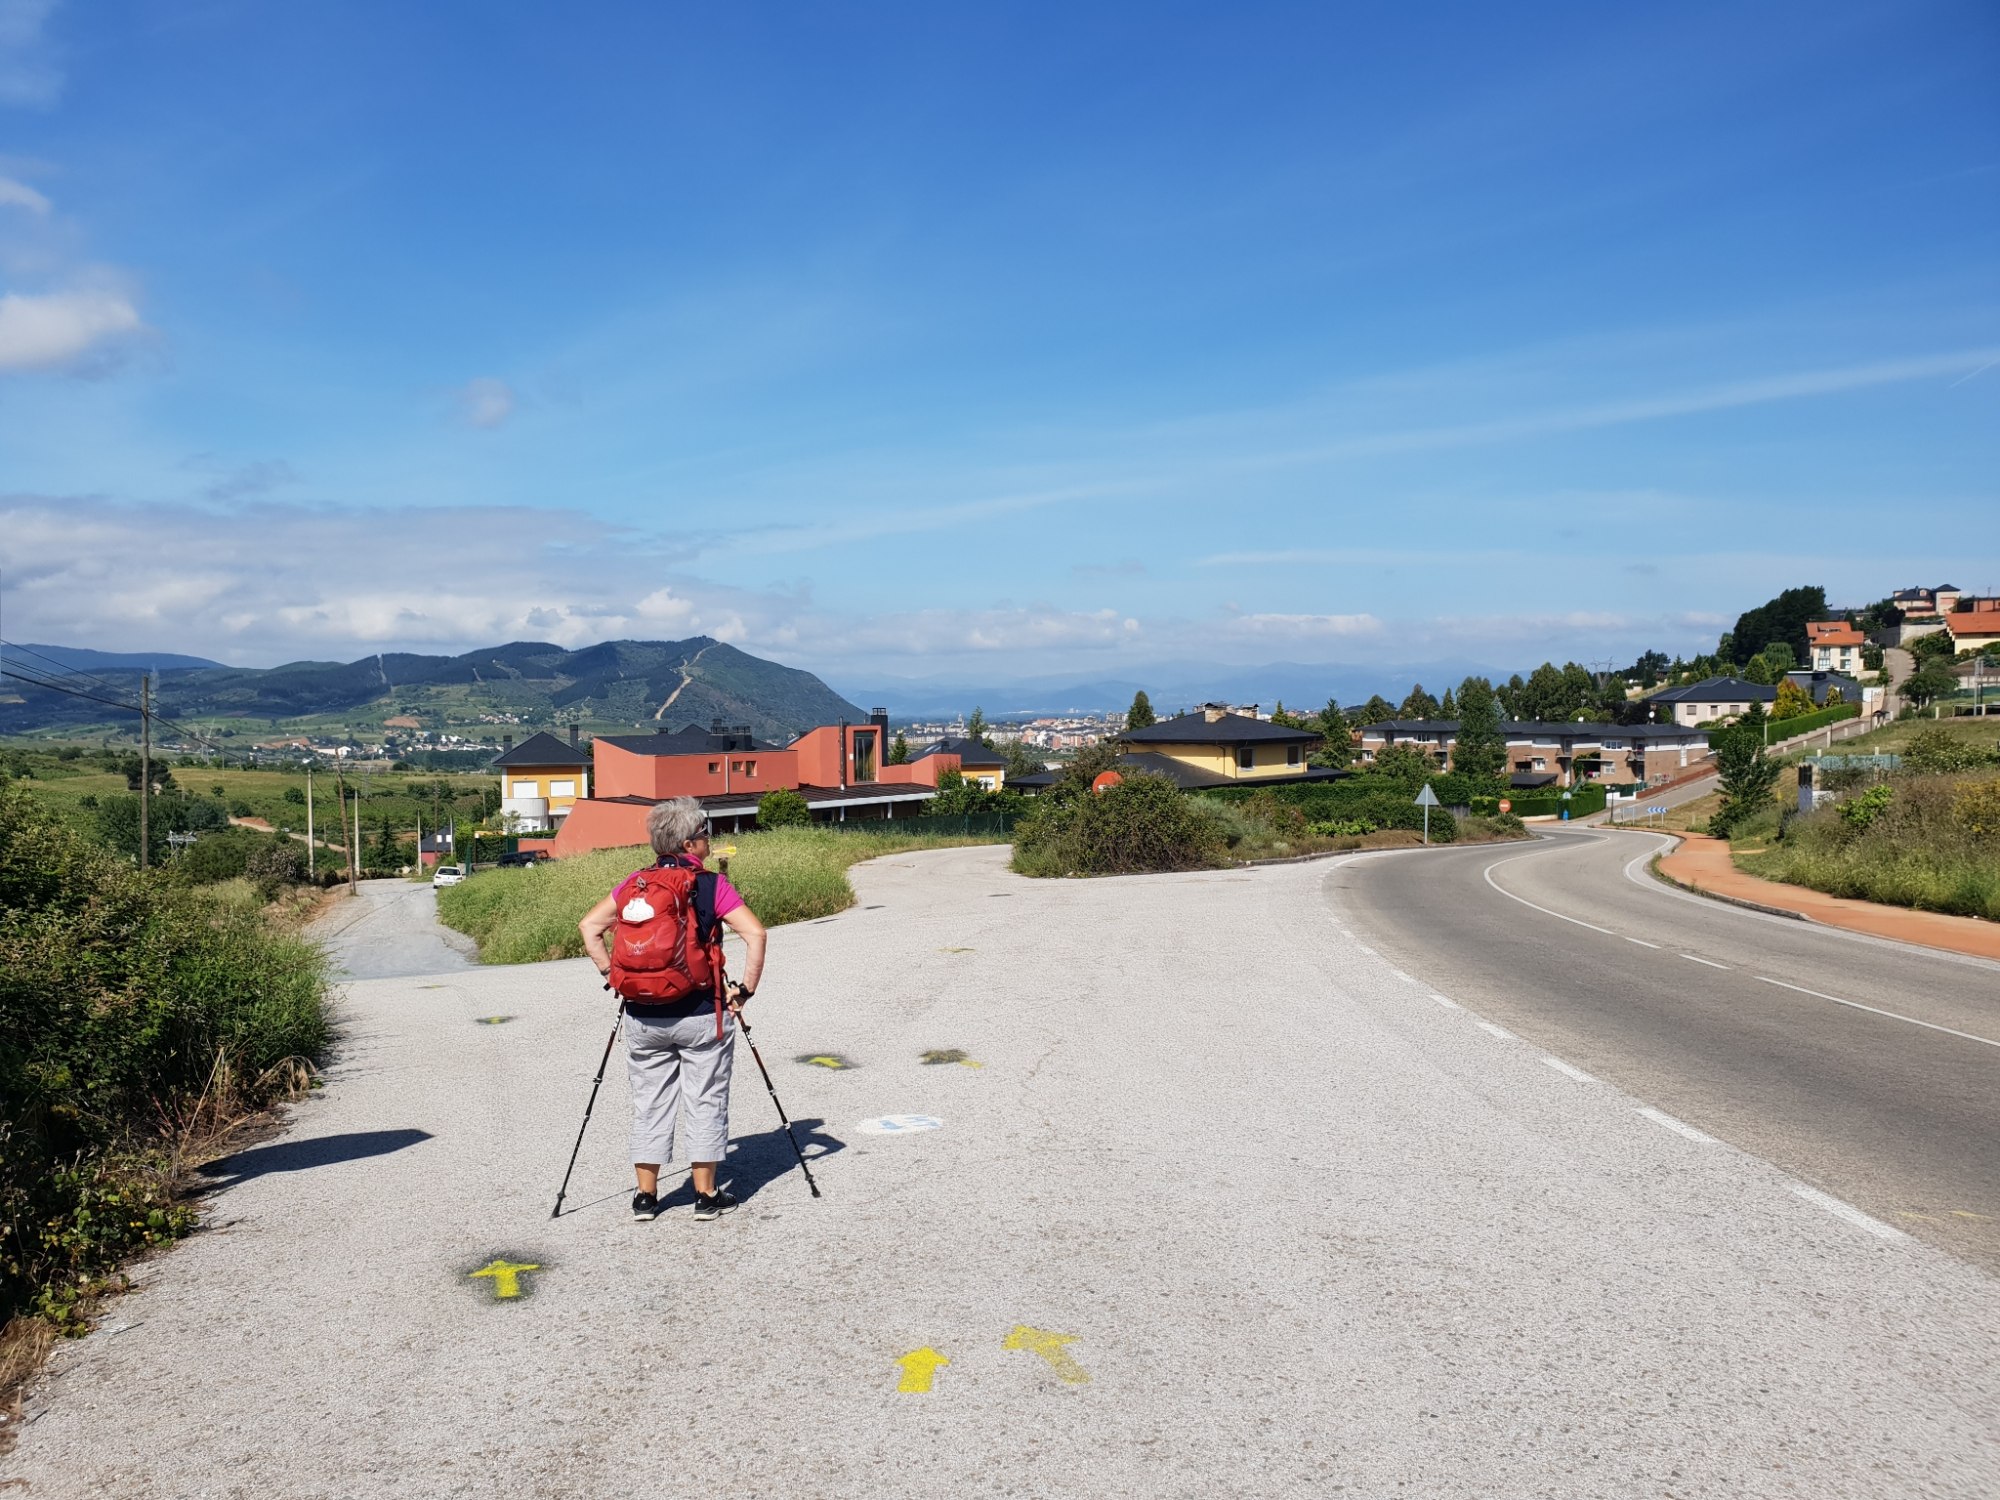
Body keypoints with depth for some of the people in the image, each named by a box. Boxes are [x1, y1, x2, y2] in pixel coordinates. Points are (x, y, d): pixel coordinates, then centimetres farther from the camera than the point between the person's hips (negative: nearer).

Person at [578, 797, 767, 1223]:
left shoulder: (635, 883, 4)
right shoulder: (712, 884, -8)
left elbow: (589, 926, 2)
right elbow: (755, 934, -17)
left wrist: (613, 975, 7)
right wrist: (745, 988, -8)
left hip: (643, 1016, 4)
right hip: (701, 1015, -3)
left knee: (649, 1104, 14)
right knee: (705, 1103, 8)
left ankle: (645, 1196, 20)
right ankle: (707, 1195, 14)